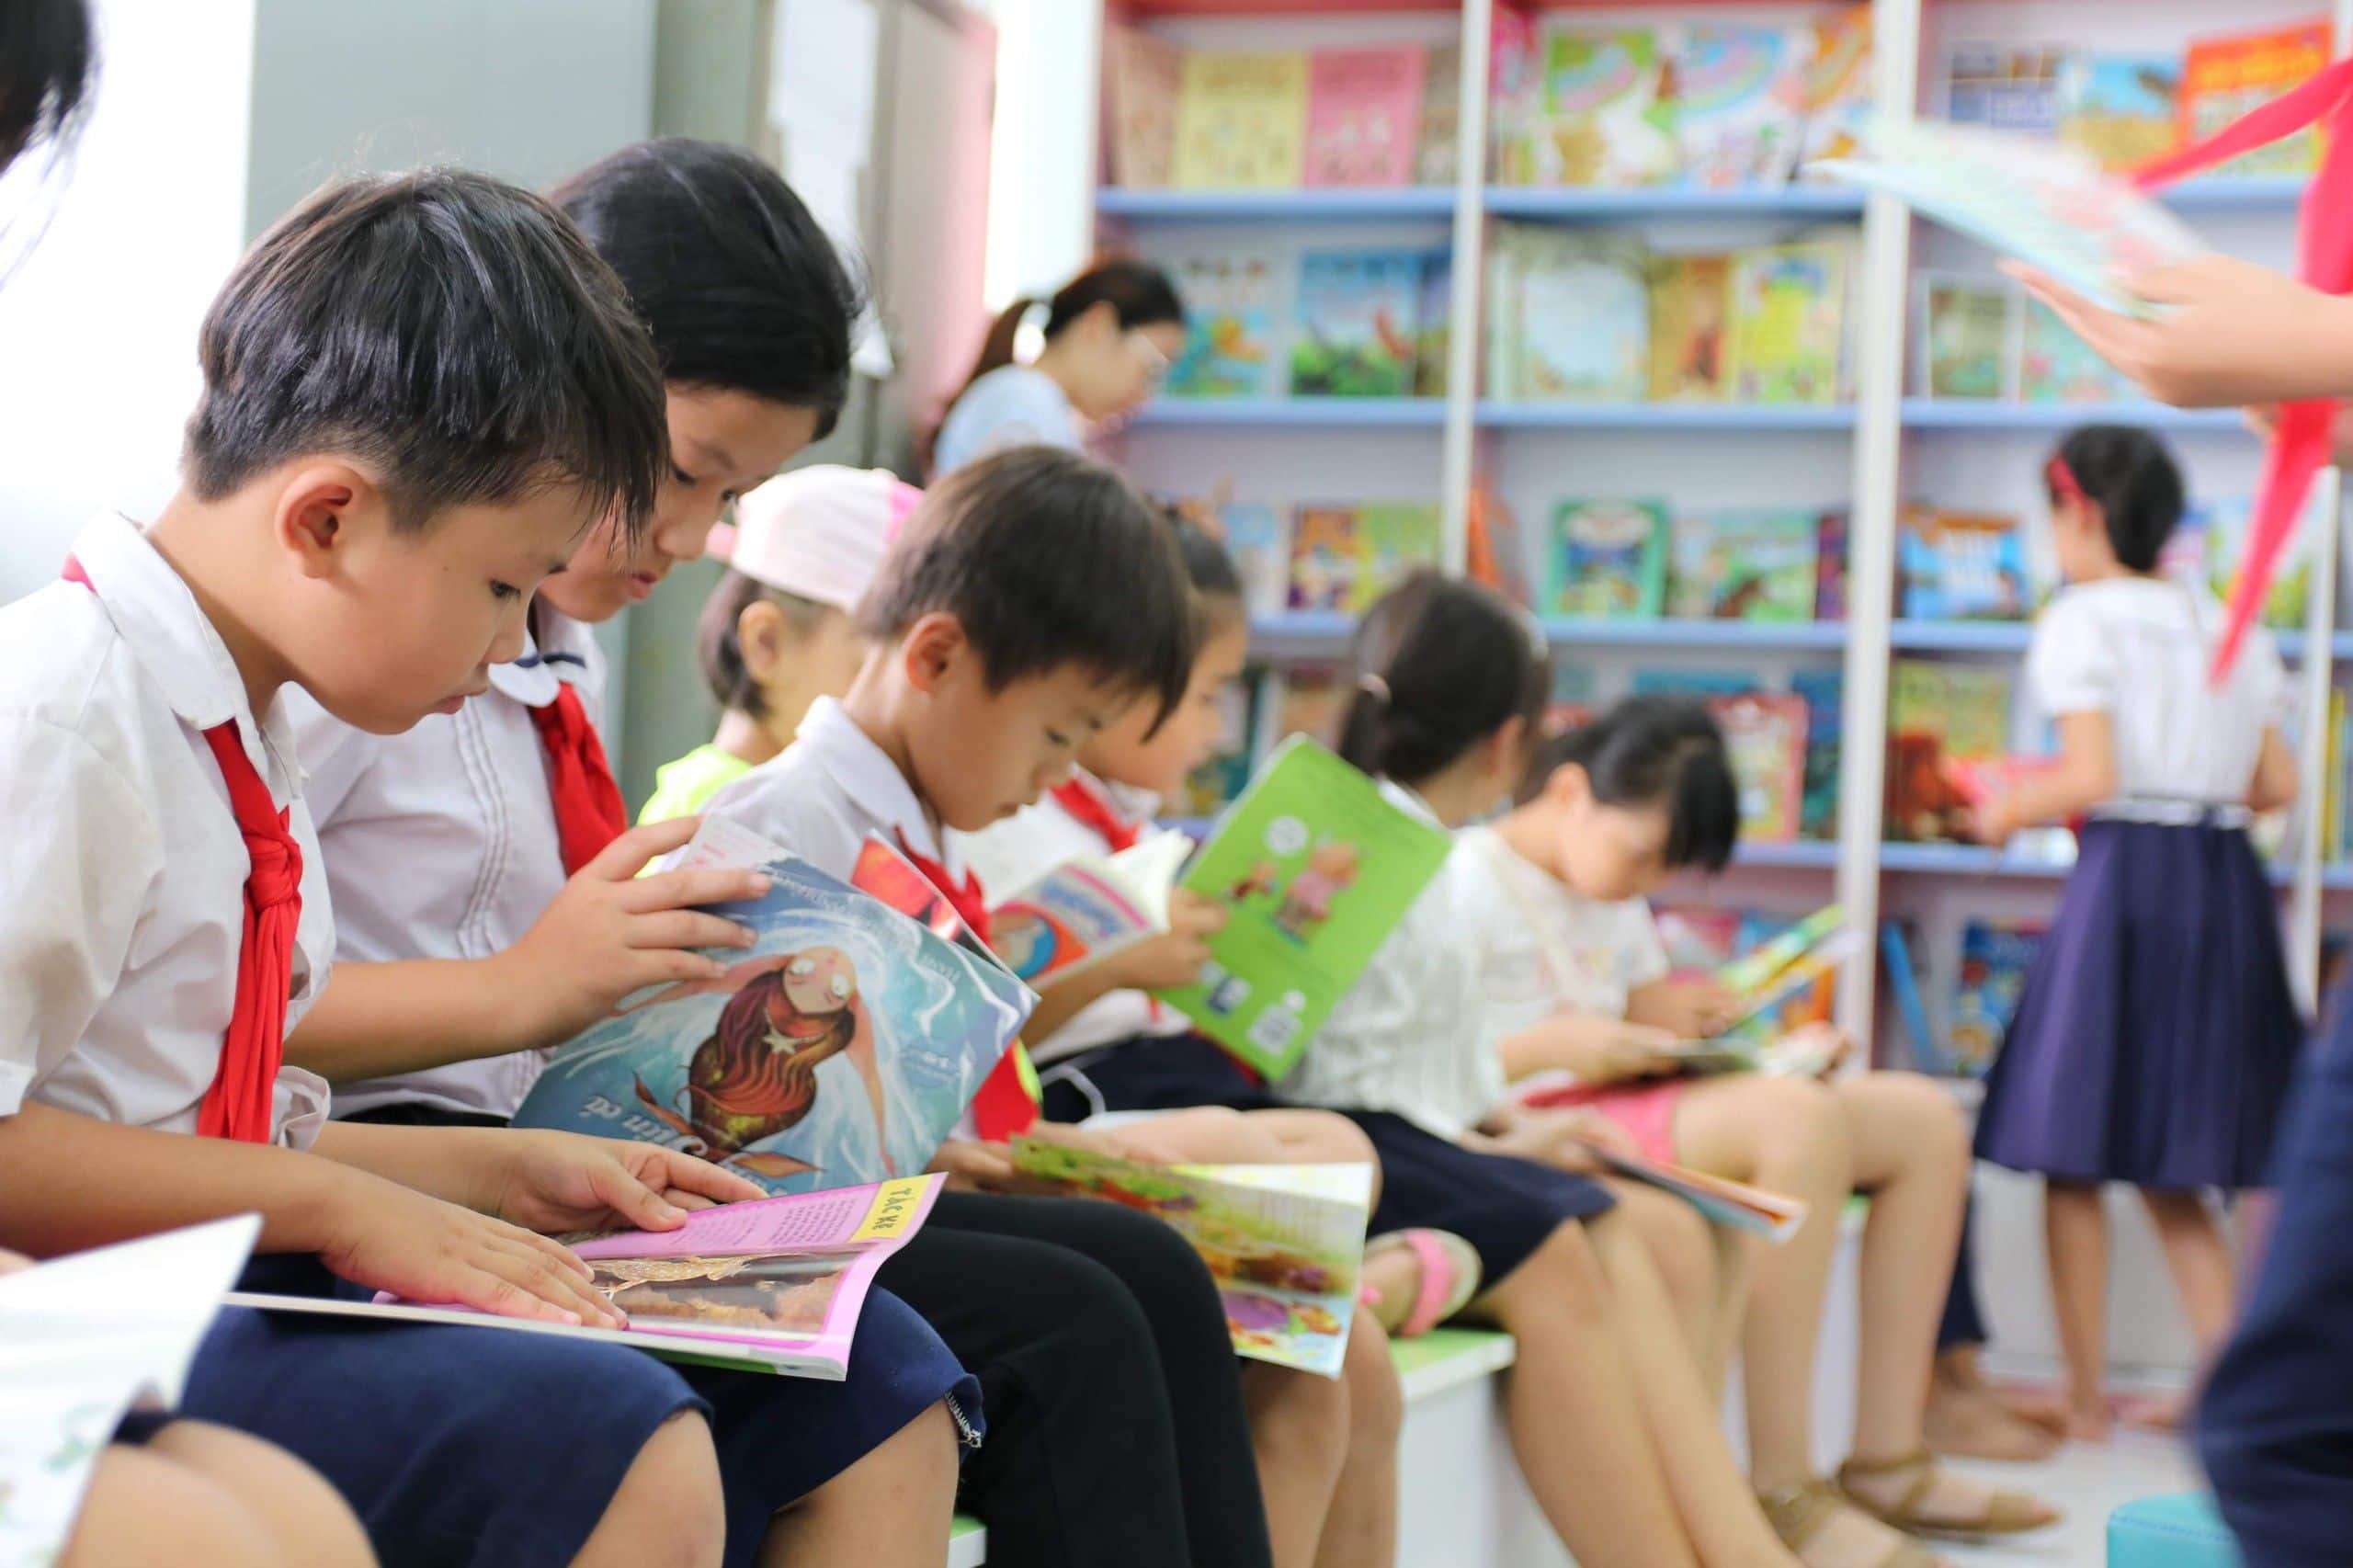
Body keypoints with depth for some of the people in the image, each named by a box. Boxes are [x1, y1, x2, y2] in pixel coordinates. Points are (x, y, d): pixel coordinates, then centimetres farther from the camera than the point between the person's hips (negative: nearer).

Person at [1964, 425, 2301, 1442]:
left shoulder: (2083, 621, -7)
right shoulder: (2230, 625, 12)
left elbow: (2091, 777, -15)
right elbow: (2279, 786, 11)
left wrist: (2009, 812, 2)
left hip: (2127, 874, -6)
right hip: (2227, 879, 6)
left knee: (2075, 1161, 5)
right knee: (2173, 1172, 15)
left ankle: (2085, 1395, 9)